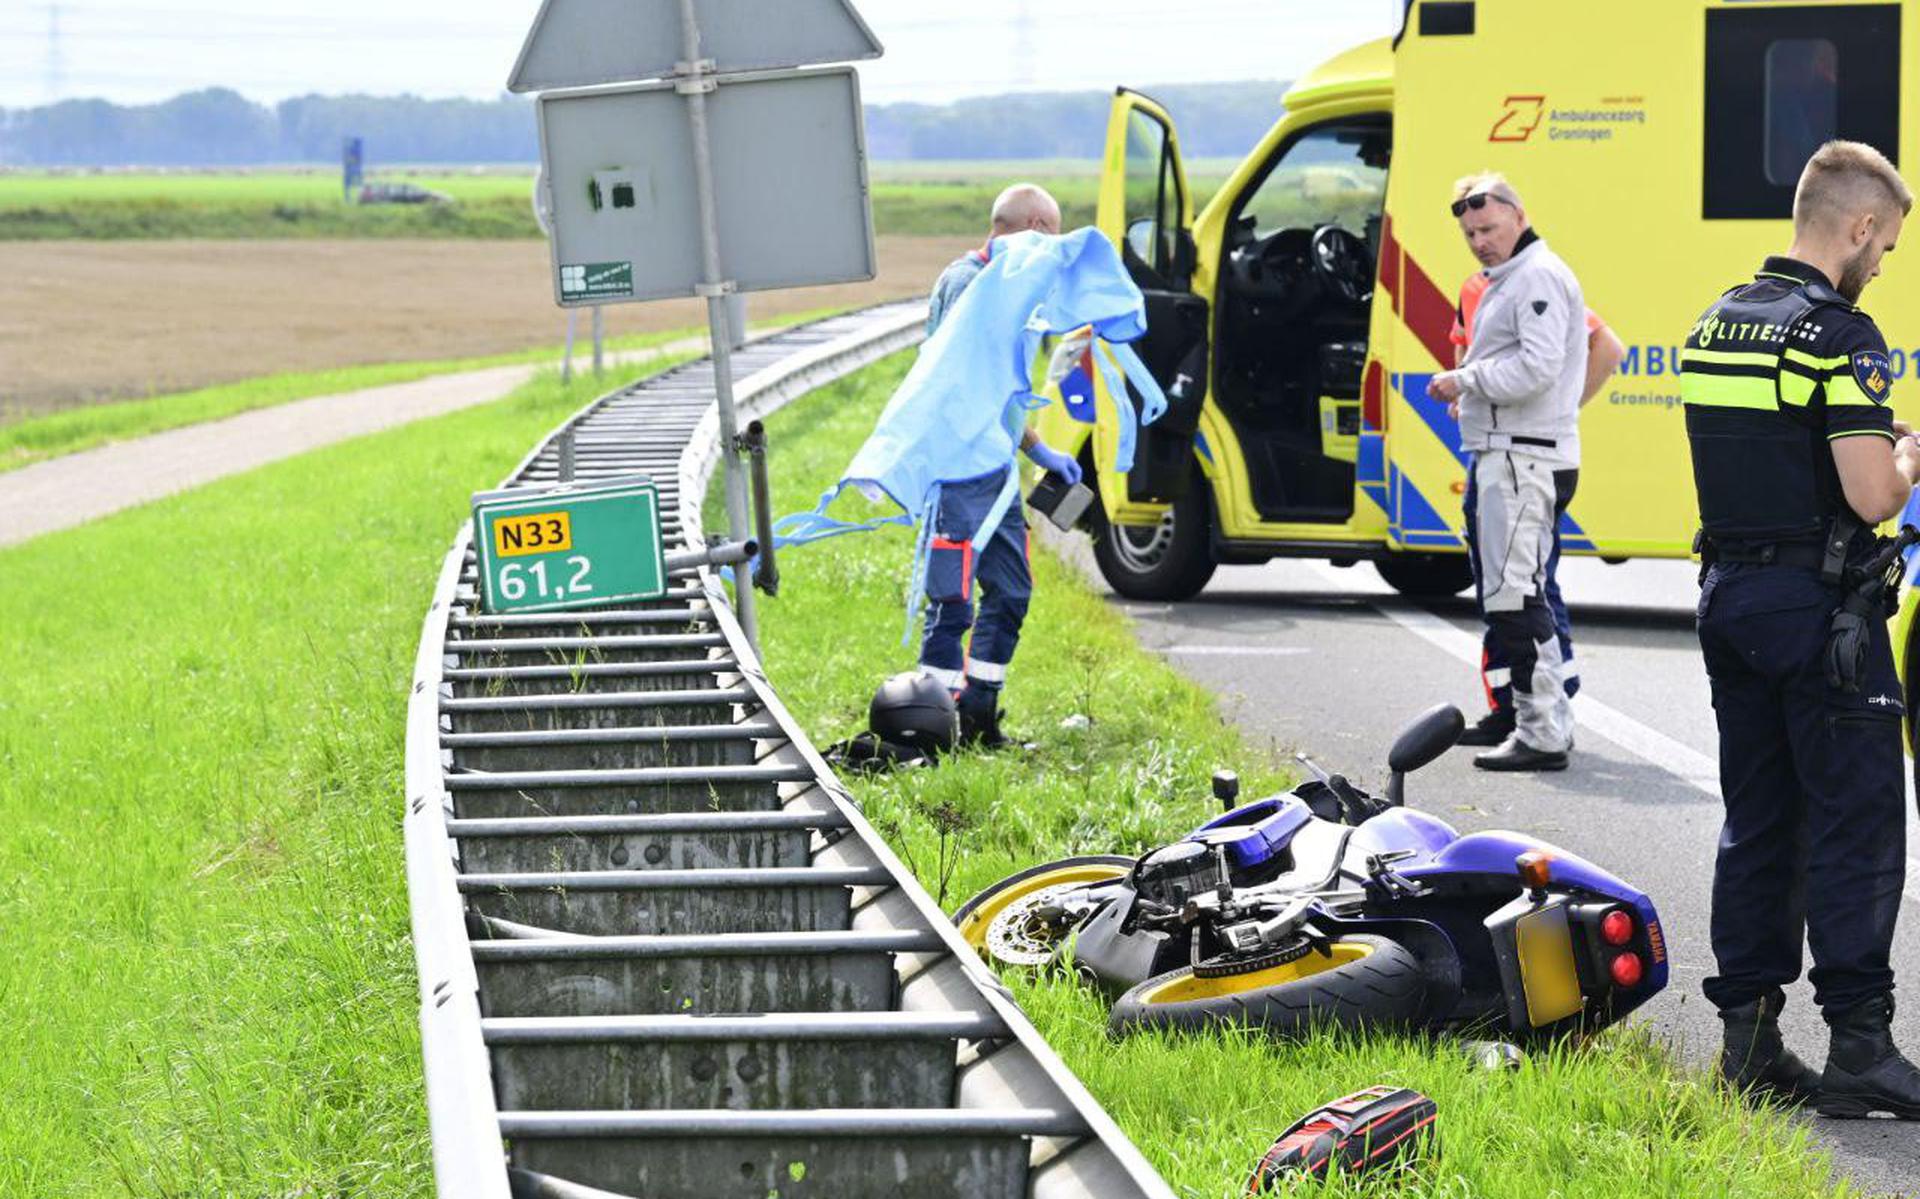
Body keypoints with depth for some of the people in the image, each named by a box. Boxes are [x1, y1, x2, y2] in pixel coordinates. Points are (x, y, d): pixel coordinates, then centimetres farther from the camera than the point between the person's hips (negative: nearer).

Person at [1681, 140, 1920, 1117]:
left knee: (1756, 823, 12)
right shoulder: (1838, 335, -15)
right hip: (1815, 599, -8)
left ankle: (1749, 1036, 13)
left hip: (1728, 593, 8)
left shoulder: (1714, 325, 10)